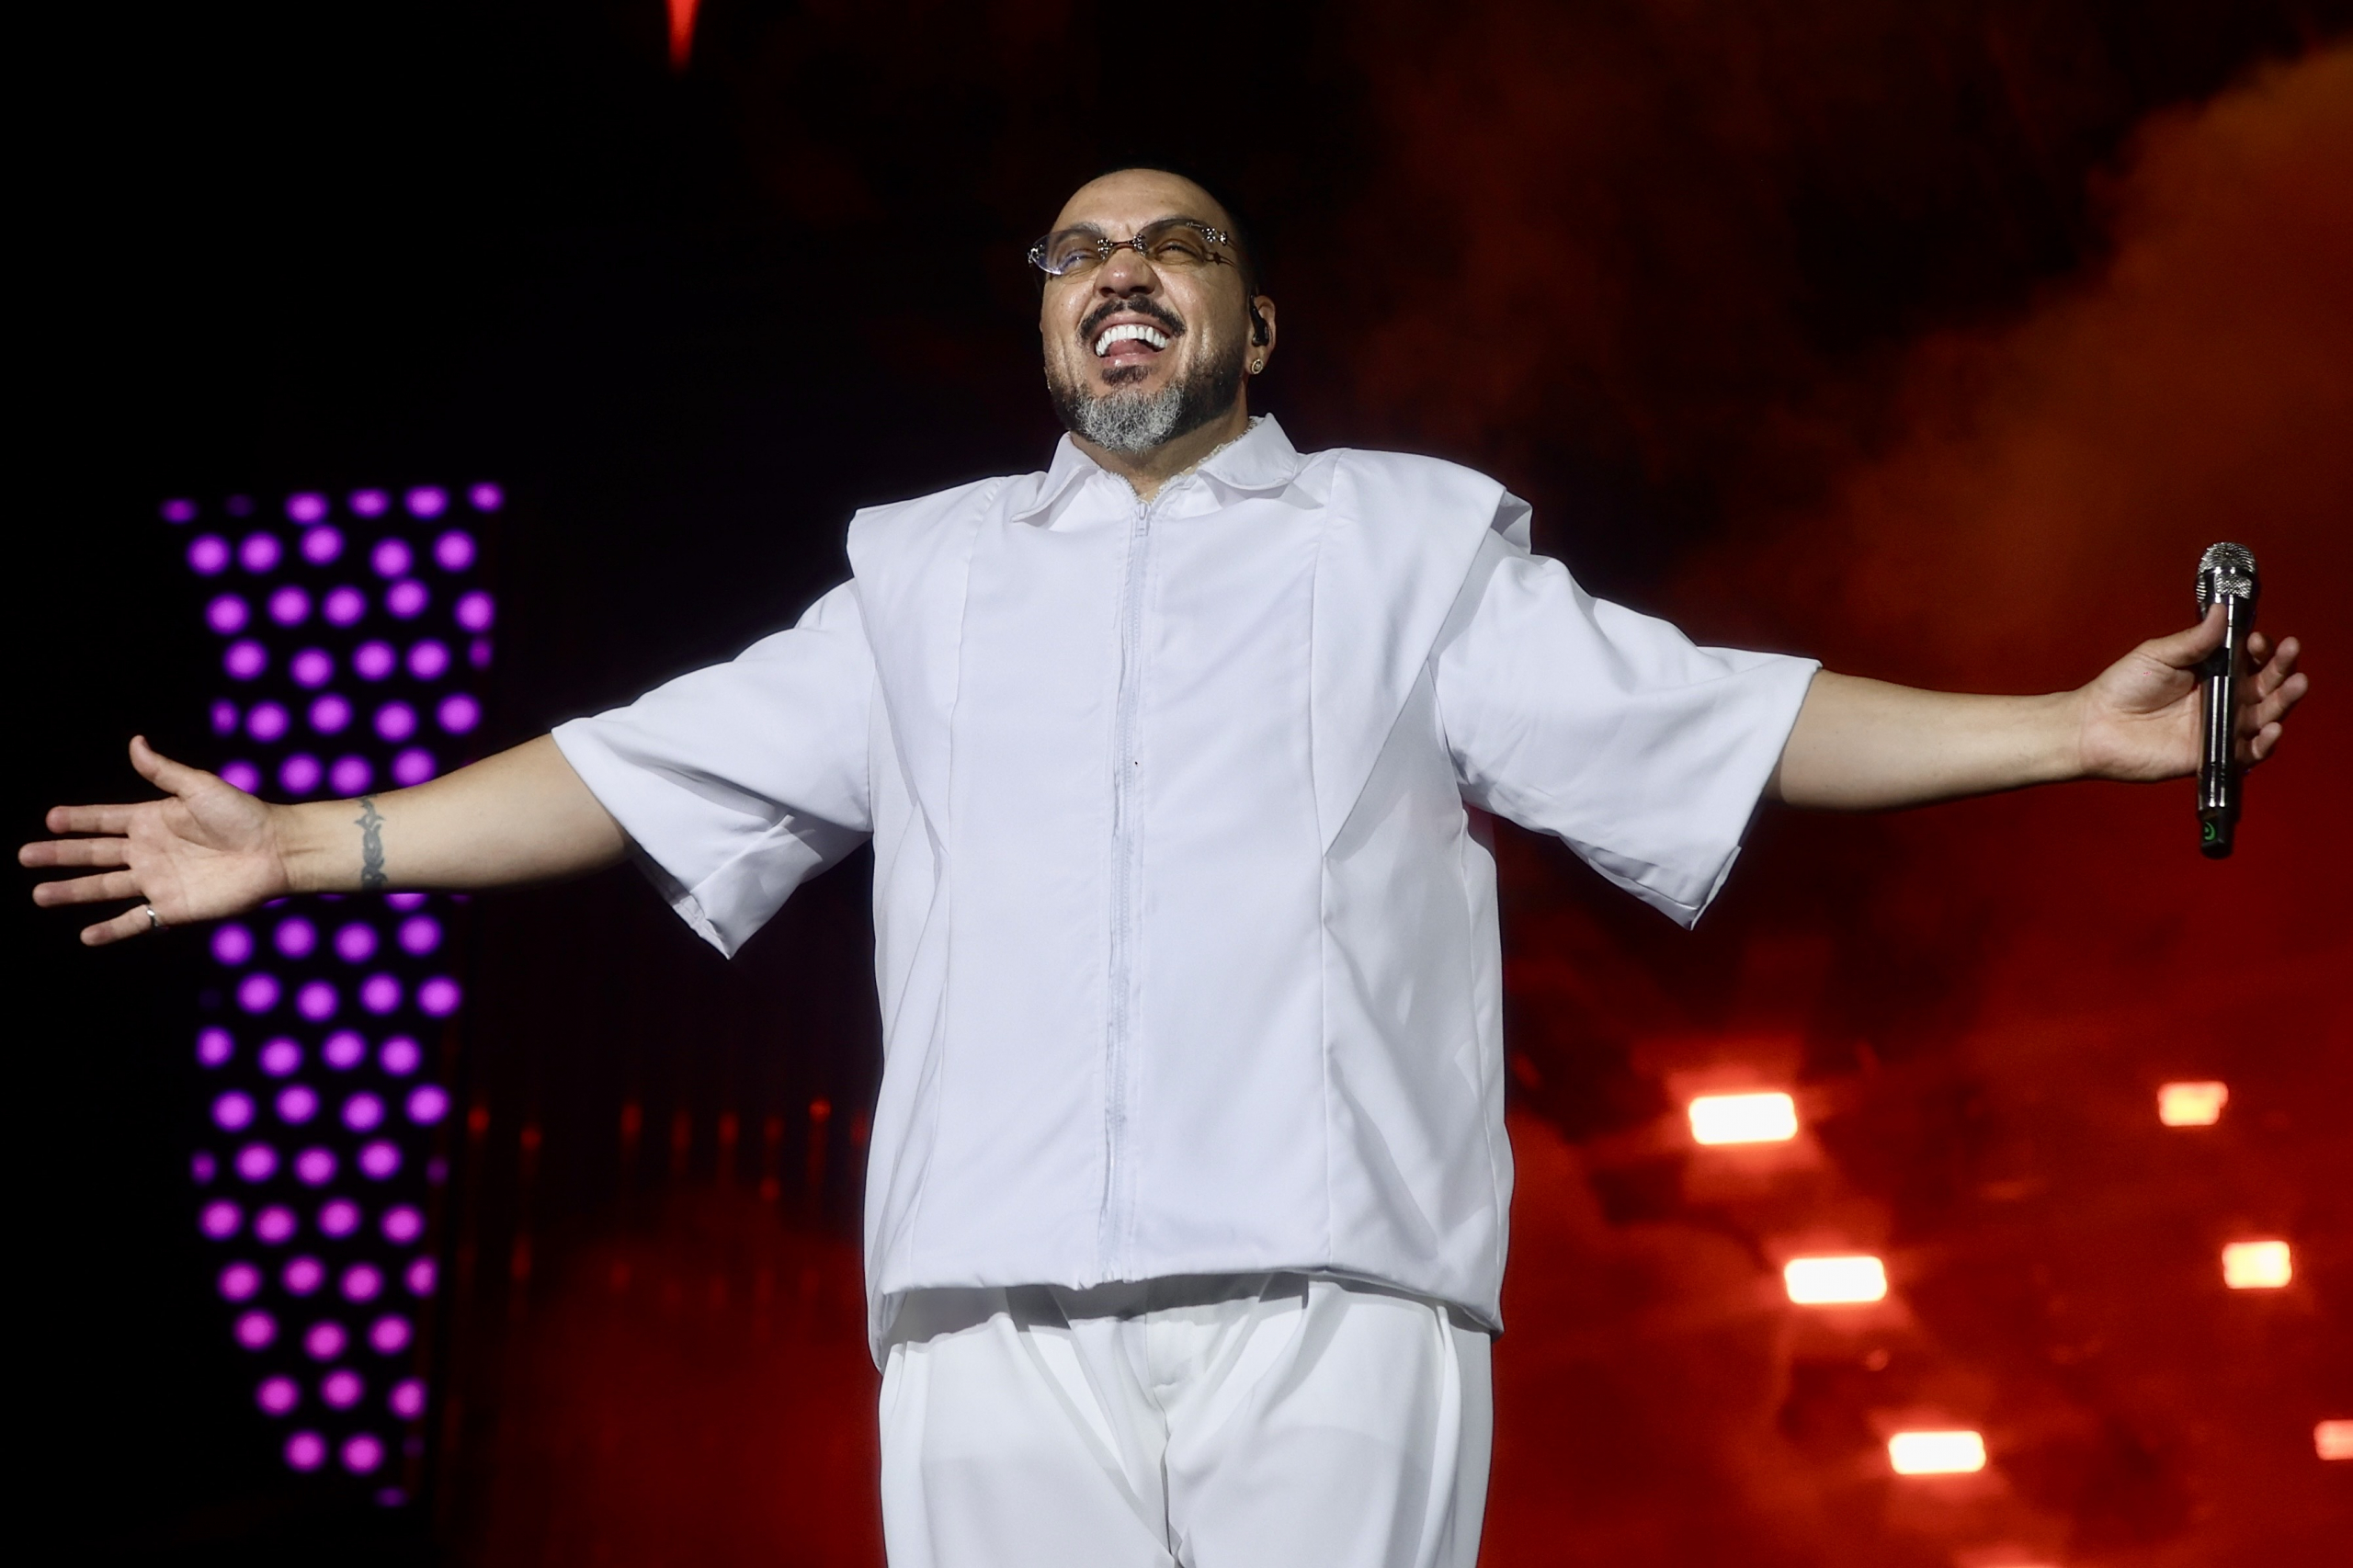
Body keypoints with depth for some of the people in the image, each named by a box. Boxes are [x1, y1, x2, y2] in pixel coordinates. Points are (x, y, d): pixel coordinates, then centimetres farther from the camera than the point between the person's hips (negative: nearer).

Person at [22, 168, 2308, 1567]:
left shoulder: (1404, 539, 19)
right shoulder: (924, 574, 25)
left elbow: (1710, 721, 12)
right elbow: (647, 765, 23)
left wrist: (2075, 728, 4)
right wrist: (307, 842, 18)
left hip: (1328, 1305, -2)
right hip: (993, 1321, 2)